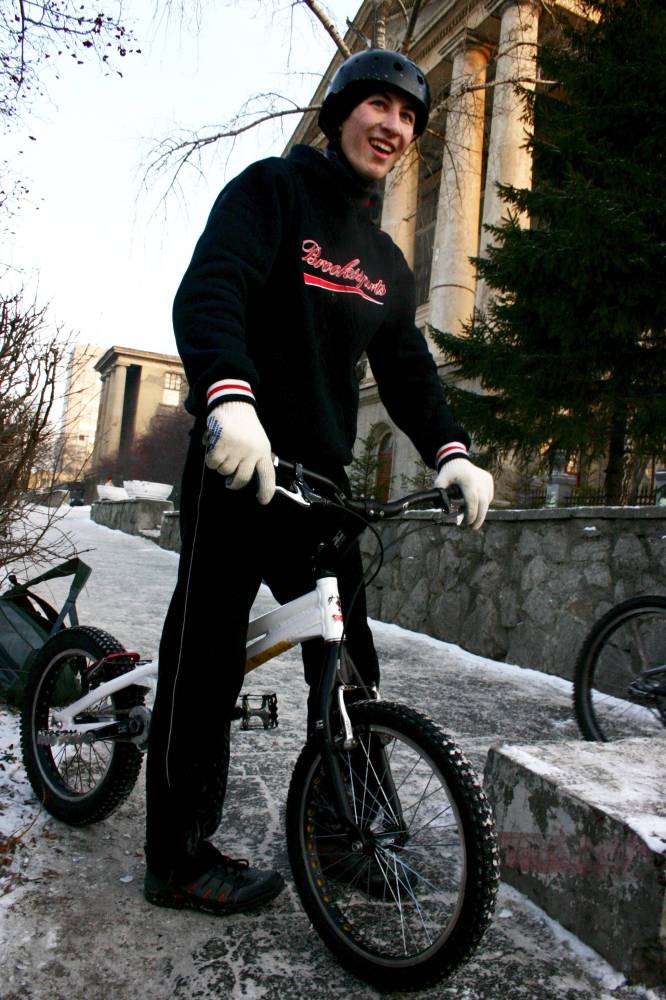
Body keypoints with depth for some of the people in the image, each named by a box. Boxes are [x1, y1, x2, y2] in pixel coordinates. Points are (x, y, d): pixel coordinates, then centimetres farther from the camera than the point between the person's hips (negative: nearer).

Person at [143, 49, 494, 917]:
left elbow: (407, 367, 12)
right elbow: (210, 287, -17)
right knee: (206, 660, -1)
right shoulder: (273, 189, 1)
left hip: (321, 475, 7)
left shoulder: (385, 262, 20)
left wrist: (449, 451, -5)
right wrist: (229, 397, -36)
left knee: (349, 665, 6)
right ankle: (178, 861, 14)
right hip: (238, 460, -6)